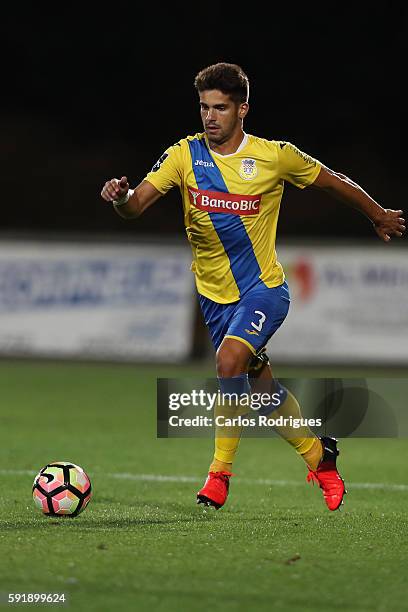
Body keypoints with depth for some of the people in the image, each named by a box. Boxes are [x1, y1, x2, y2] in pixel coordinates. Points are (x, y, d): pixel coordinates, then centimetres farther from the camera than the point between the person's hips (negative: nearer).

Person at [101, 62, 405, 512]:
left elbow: (335, 183, 6)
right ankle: (318, 456, 36)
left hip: (263, 288, -4)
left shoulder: (275, 156, -10)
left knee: (229, 359, -28)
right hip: (213, 293, 4)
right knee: (260, 385, 12)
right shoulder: (184, 155, -6)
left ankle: (220, 471, -17)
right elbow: (137, 204, -16)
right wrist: (120, 197, -40)